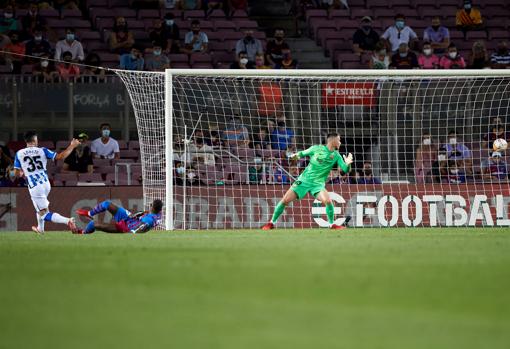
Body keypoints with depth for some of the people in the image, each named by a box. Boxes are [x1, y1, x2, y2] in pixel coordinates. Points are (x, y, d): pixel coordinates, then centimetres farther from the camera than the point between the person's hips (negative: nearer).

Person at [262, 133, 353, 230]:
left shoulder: (336, 155, 2)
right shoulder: (316, 149, -2)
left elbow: (345, 169, -3)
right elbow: (303, 153, 10)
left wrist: (348, 164, -26)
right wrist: (297, 155, -13)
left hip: (318, 184, 1)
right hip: (304, 180, -1)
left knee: (328, 201, -26)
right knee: (285, 200, -7)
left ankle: (332, 224, -5)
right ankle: (272, 223, 11)